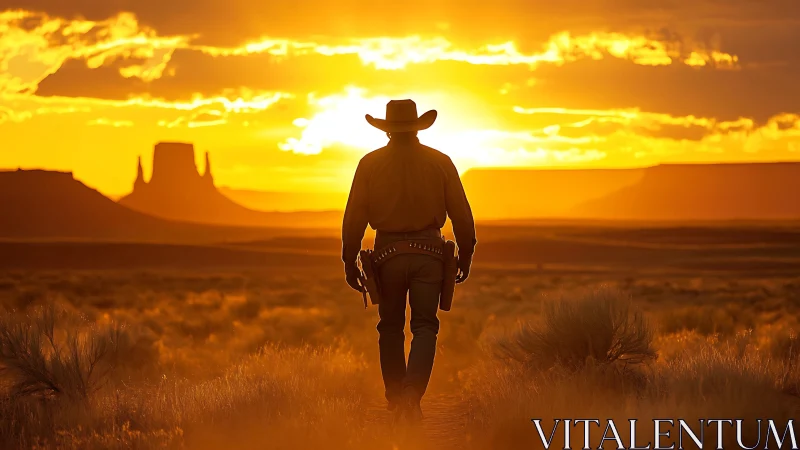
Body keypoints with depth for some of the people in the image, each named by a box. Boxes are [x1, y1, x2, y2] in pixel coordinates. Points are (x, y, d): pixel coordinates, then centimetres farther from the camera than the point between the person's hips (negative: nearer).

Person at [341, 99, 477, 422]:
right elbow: (461, 214, 2)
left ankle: (395, 399, 18)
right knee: (425, 326, 2)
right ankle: (412, 393, -19)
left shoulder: (370, 163, 0)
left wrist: (349, 261, 5)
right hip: (428, 251, 0)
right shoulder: (440, 162, 1)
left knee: (391, 327, 14)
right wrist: (466, 254, 13)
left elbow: (354, 217, -2)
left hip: (388, 251, 0)